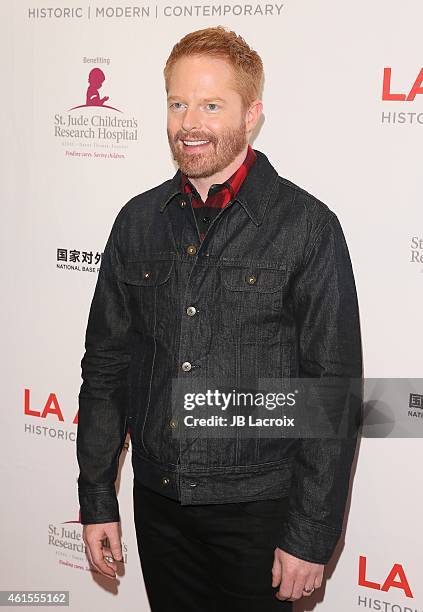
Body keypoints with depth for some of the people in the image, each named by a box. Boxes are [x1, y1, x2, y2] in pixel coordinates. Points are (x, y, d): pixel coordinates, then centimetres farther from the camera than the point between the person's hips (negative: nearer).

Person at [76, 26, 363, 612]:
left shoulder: (306, 226, -10)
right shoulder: (139, 221, 3)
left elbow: (334, 390, -10)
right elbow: (105, 365, 8)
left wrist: (313, 534, -11)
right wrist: (96, 498, 7)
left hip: (257, 508, -4)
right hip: (158, 502, 4)